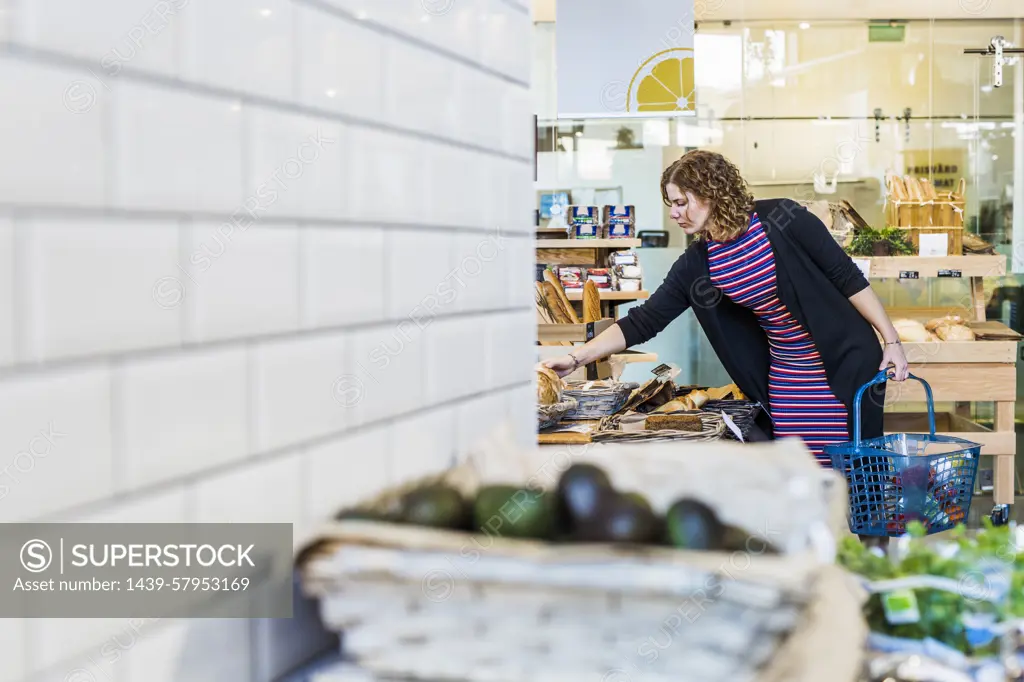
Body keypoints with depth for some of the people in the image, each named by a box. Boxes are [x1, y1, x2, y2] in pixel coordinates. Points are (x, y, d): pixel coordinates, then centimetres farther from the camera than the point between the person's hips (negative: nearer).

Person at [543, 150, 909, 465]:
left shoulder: (781, 219, -15)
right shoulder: (696, 266, -2)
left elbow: (847, 277, -10)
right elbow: (644, 320, -2)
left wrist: (890, 340, -11)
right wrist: (575, 358, -9)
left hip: (848, 363, -4)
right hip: (786, 379, 5)